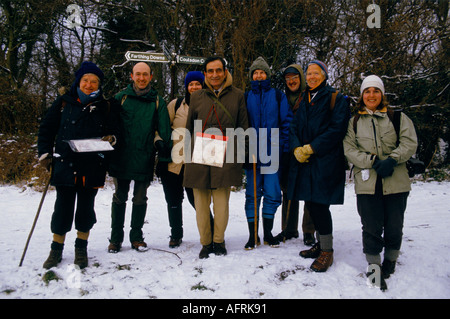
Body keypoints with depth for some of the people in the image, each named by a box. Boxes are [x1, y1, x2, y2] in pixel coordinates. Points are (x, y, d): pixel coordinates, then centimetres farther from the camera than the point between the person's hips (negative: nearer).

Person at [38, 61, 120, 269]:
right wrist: (44, 153, 2)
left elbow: (115, 132, 10)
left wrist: (111, 138, -13)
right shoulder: (64, 102, 8)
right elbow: (47, 128, 11)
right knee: (63, 207, 5)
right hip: (65, 164, 0)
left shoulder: (107, 106, 7)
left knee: (86, 207, 8)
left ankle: (81, 249, 25)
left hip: (93, 166, 0)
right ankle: (56, 249, 22)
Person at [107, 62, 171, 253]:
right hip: (122, 157, 0)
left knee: (140, 199, 9)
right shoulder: (121, 98, 7)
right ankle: (116, 238, 18)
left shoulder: (157, 102, 8)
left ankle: (136, 236, 22)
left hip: (145, 158, 0)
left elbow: (163, 128, 4)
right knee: (119, 198, 7)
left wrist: (160, 141, -11)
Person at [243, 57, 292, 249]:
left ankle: (268, 233, 19)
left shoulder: (278, 96, 7)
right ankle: (252, 235, 14)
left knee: (272, 194, 2)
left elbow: (287, 122, 4)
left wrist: (284, 147, -5)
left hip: (272, 153, 0)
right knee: (252, 194, 4)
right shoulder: (246, 97, 10)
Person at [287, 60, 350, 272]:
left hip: (325, 160, -6)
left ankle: (327, 251, 5)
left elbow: (337, 129, -10)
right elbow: (294, 127, 12)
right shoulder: (303, 100, 18)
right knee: (310, 203, 9)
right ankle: (321, 243, 25)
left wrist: (311, 148, -14)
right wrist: (297, 148, -7)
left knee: (319, 203, -8)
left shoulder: (335, 98, 1)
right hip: (304, 160, 6)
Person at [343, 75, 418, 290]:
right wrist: (374, 162, -13)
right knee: (371, 227, -1)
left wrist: (392, 160, -16)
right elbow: (349, 149, 0)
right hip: (367, 182, 0)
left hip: (396, 181, 1)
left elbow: (409, 143, 0)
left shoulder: (398, 117, 11)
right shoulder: (354, 122, 12)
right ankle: (374, 267, 13)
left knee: (394, 225, 7)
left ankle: (391, 260, 30)